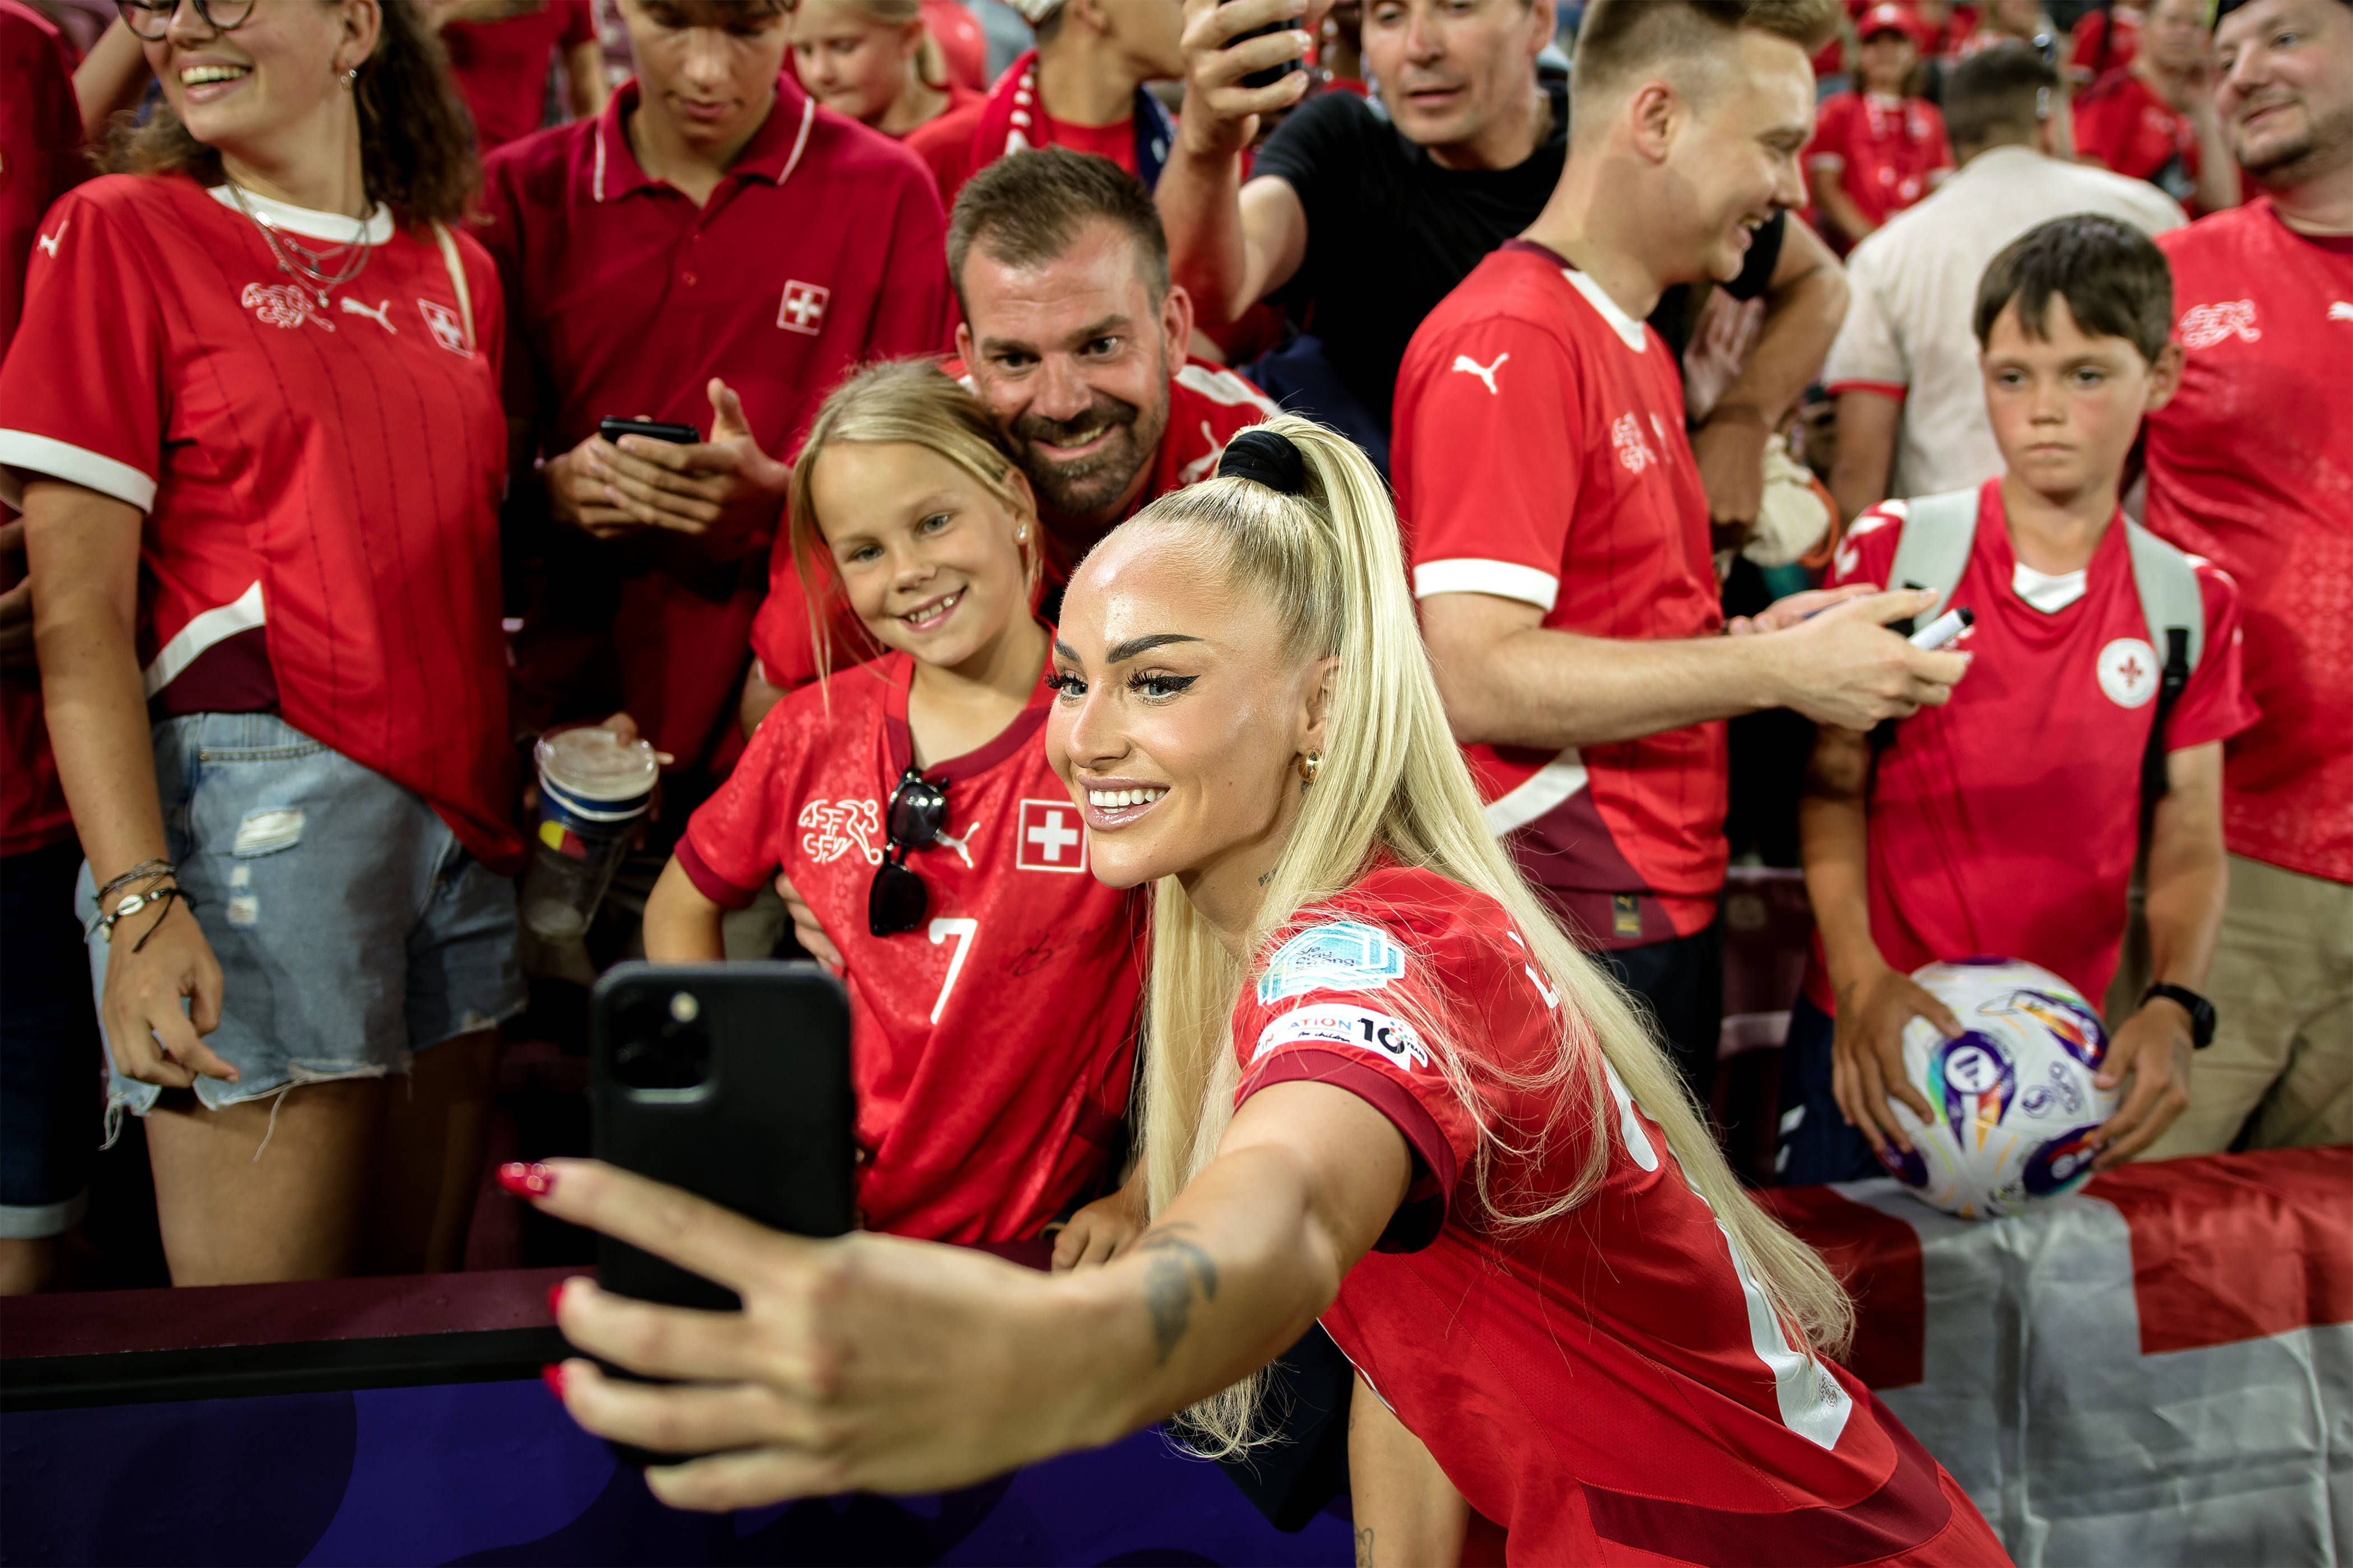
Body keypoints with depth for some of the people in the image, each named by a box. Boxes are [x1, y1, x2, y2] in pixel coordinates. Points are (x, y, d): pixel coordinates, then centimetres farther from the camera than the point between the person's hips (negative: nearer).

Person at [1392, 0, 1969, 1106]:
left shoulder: (1634, 349, 16)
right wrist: (1778, 670, -18)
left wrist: (1763, 640, 3)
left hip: (1662, 907, 10)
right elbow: (1475, 676, -22)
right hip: (1570, 926, -10)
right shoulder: (1509, 340, -14)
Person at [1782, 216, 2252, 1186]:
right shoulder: (1891, 553, -2)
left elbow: (2189, 848, 4)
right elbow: (1831, 785, -3)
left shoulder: (2191, 607, 3)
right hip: (1870, 1035, -1)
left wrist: (2173, 1007, -13)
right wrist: (1861, 976, -17)